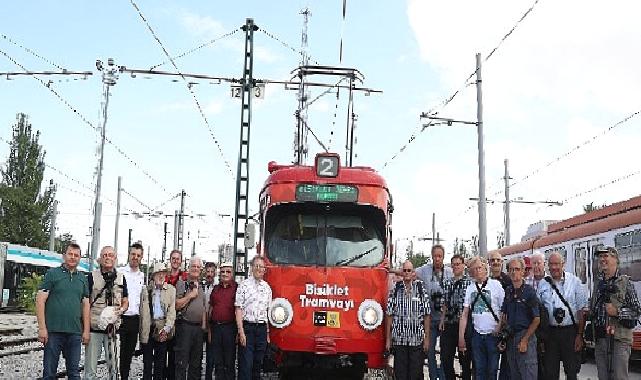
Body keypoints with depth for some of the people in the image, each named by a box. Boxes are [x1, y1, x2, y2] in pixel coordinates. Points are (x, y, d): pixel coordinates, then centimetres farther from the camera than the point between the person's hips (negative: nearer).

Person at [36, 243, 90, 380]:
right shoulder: (52, 273, 1)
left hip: (75, 332, 4)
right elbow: (40, 300, -4)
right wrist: (42, 328, -11)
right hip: (53, 331, -4)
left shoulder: (82, 278, 13)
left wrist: (86, 330, 6)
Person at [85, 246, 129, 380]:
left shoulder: (121, 278, 10)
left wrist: (121, 310, -7)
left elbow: (125, 301, 16)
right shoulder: (92, 276, 1)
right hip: (94, 327, -3)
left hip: (113, 327, 3)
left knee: (113, 363, 9)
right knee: (90, 366, 0)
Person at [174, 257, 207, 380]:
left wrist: (204, 325, 12)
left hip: (198, 327, 6)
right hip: (184, 325, -6)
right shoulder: (181, 283, -3)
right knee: (182, 362, -5)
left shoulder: (201, 287, 16)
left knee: (196, 362, 11)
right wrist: (190, 296, -13)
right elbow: (176, 305, -13)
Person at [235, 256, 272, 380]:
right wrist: (241, 331, -14)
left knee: (258, 363, 10)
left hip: (262, 328, 5)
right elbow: (238, 309, -7)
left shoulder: (267, 287, 13)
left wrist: (267, 332, 12)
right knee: (245, 365, -7)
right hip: (247, 327, -5)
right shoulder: (244, 285, -3)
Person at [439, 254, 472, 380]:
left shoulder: (469, 282, -4)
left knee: (465, 358, 3)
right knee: (446, 357, 7)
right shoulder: (447, 282, 13)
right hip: (448, 324, 5)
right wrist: (442, 320, 10)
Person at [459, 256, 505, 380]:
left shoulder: (495, 284, -3)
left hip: (493, 334, -3)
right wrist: (461, 337, 3)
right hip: (477, 334, 3)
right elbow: (465, 314, 7)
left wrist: (501, 332, -11)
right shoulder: (470, 288, 7)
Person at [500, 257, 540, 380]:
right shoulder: (508, 291, 8)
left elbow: (536, 319, -10)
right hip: (510, 337, 6)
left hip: (525, 335, -6)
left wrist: (524, 340, -13)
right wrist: (502, 337, 3)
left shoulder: (529, 291, -8)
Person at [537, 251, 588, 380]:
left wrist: (580, 335, -7)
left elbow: (582, 310, -2)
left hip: (570, 331, -2)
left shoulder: (574, 281, -1)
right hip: (550, 332, 3)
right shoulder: (543, 284, 7)